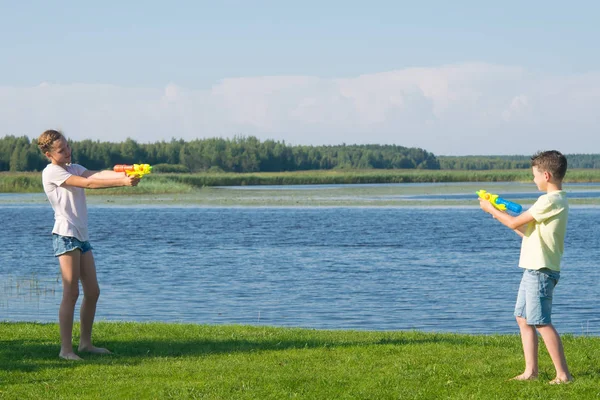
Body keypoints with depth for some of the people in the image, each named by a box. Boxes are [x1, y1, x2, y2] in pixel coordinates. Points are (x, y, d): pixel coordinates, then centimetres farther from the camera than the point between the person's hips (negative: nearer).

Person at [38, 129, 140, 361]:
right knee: (71, 293, -10)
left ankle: (85, 343, 19)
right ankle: (66, 349, -8)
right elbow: (88, 183, -17)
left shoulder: (74, 169, 17)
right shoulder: (51, 172, -7)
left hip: (81, 237, 8)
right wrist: (122, 183, -23)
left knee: (92, 291, 9)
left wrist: (123, 174, -22)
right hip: (66, 236, -8)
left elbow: (97, 174, -2)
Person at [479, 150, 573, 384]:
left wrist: (491, 209, -1)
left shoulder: (550, 200, -17)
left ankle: (563, 374, -8)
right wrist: (502, 215, 19)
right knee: (523, 318, 14)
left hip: (540, 271, -10)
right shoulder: (557, 200, 15)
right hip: (534, 269, 10)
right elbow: (528, 231, 19)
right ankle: (531, 371, 16)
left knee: (541, 322, -10)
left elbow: (516, 223, -15)